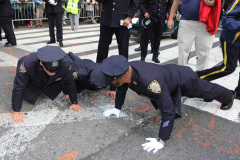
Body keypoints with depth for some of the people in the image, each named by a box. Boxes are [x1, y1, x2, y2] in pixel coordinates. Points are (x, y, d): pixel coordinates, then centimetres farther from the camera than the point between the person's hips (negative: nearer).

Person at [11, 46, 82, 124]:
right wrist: (16, 112, -28)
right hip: (31, 82, -2)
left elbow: (70, 83, -20)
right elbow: (18, 88, -33)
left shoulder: (65, 64, -38)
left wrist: (74, 102, -13)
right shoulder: (27, 63, -44)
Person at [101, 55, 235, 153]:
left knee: (207, 90, 26)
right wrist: (117, 108, -1)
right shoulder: (126, 69, -25)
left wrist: (161, 140, -38)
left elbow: (168, 111, -44)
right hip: (169, 71, 5)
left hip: (185, 80, -5)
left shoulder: (149, 82, -50)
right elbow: (122, 87, -2)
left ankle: (229, 96, 58)